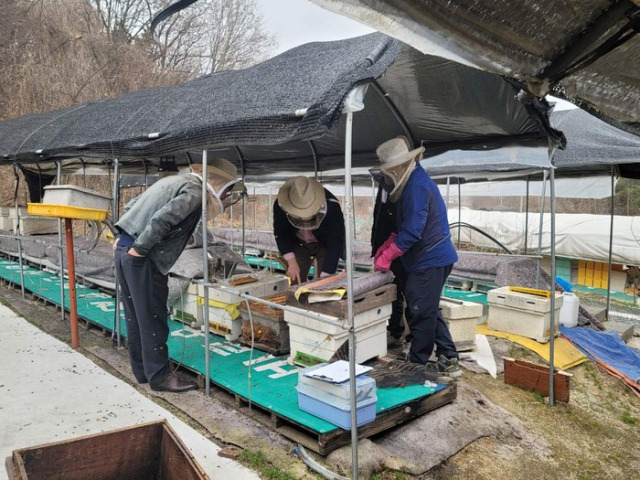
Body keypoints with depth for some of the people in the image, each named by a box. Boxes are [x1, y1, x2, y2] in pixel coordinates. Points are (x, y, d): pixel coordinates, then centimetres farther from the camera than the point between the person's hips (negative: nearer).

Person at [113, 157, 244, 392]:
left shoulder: (175, 181, 20)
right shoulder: (195, 191, -11)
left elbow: (132, 205, 23)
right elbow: (161, 219, -24)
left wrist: (125, 237, 19)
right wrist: (140, 249, -17)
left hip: (124, 250, 10)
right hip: (141, 258, -10)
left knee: (135, 316, 15)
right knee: (152, 319, 0)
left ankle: (142, 370, 27)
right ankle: (159, 375, 10)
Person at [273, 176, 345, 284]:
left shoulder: (332, 207, -37)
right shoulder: (280, 206, -29)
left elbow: (335, 244, -33)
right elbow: (280, 234, -14)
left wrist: (324, 278, -37)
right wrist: (292, 262, -23)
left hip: (325, 244, -2)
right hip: (298, 243, 2)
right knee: (294, 284, -2)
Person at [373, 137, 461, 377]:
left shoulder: (417, 186, -20)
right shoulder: (415, 181, 13)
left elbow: (413, 231, -24)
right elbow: (406, 225, 19)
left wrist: (387, 256, -17)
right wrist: (388, 244, 8)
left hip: (429, 260, -11)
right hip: (434, 257, 11)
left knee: (422, 314, 1)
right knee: (430, 311, 17)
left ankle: (417, 364, 14)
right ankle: (448, 360, 24)